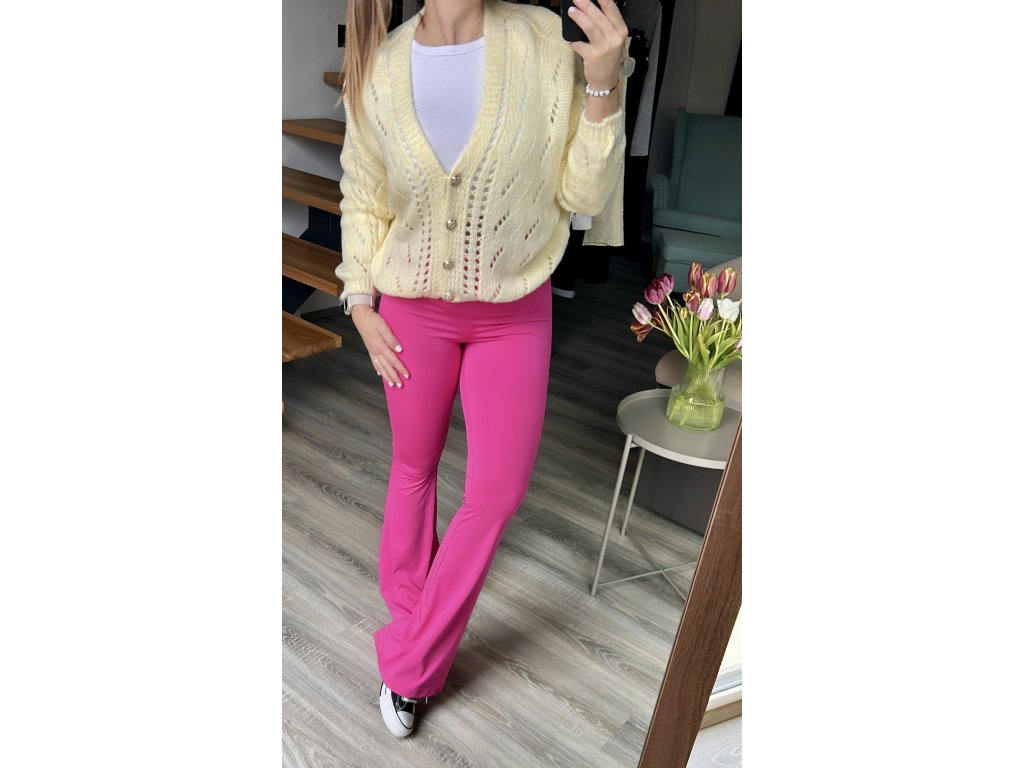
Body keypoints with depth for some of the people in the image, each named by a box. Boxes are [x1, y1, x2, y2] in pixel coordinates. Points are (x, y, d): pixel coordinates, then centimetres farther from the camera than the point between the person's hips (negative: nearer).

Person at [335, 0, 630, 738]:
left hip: (515, 314, 0)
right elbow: (362, 199, 5)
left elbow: (582, 192, -8)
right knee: (415, 466, 15)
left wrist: (604, 86, -20)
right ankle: (409, 609, 42)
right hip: (413, 311, 1)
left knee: (499, 491, 2)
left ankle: (406, 663, 23)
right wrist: (361, 305, 0)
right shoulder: (377, 68, -6)